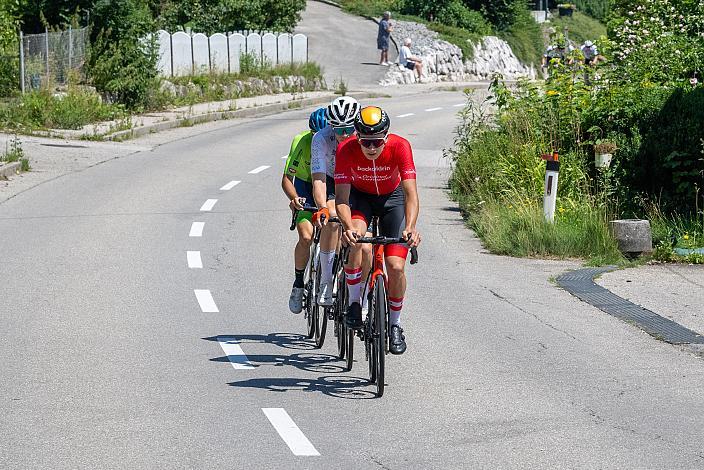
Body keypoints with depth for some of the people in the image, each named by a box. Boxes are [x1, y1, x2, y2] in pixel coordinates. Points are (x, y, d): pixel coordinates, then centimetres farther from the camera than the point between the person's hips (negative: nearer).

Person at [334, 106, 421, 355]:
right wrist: (349, 228, -52)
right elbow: (342, 197, -33)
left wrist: (410, 227, -54)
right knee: (355, 240, -33)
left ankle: (395, 324, 12)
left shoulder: (400, 146, -33)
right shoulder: (346, 149, -31)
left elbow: (410, 193, -37)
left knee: (396, 266, -11)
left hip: (392, 197, 0)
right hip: (359, 196, 0)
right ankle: (354, 304, -14)